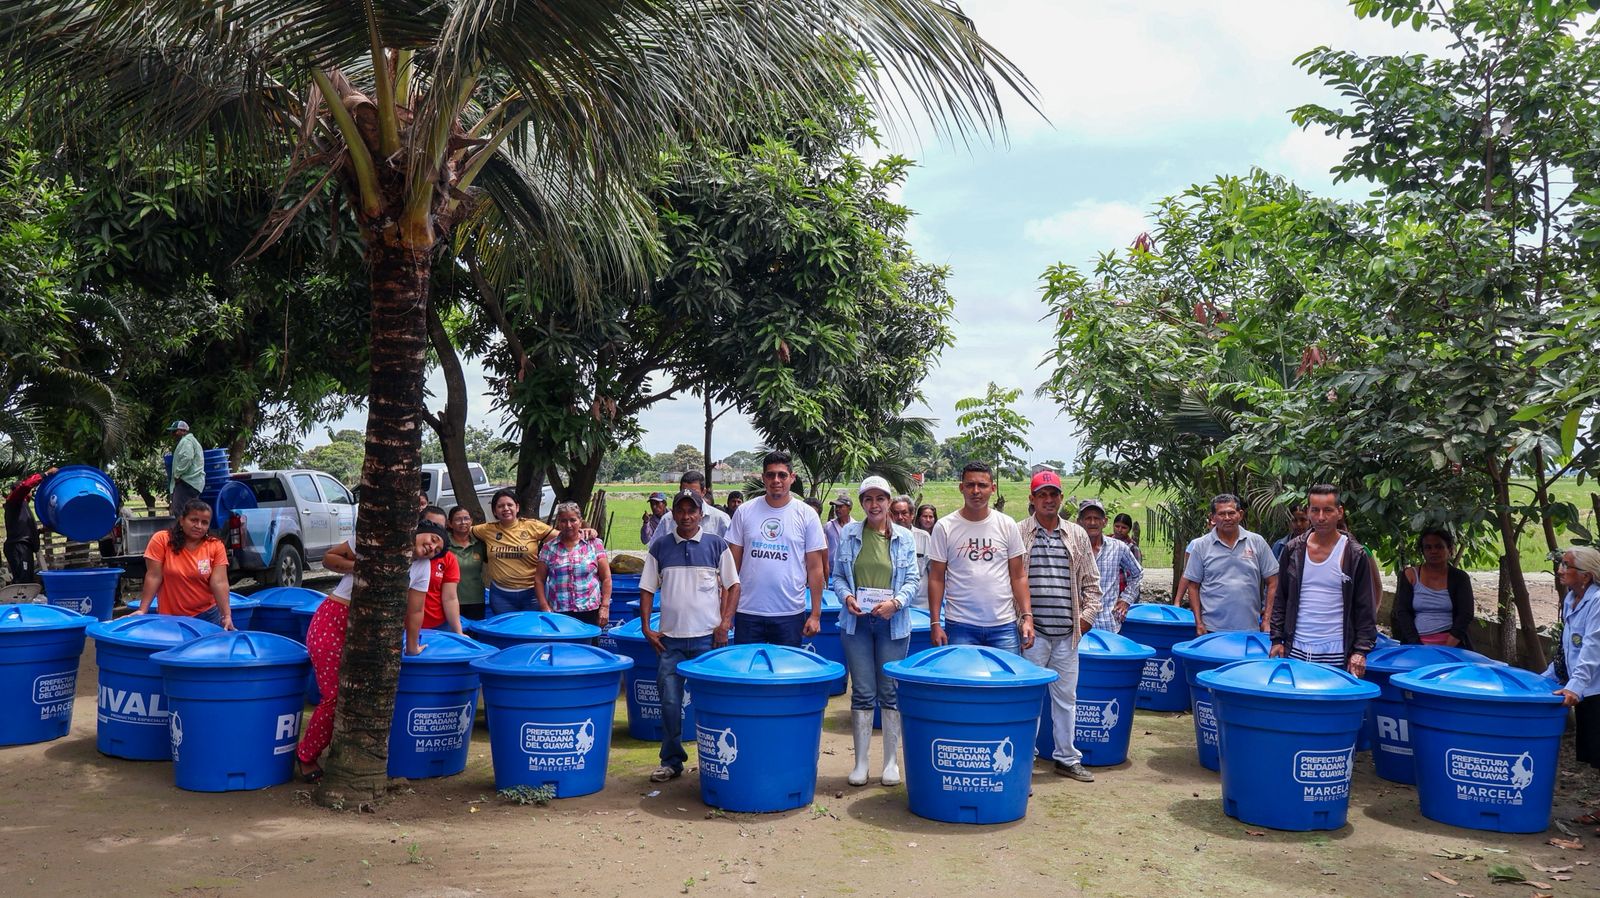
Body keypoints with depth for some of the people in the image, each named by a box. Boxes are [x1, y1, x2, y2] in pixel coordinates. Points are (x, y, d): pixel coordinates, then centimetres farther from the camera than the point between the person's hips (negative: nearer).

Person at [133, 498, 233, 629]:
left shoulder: (216, 546, -5)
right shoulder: (161, 540, -7)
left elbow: (219, 583, -11)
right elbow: (154, 577, -8)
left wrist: (226, 616, -20)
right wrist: (143, 610, -12)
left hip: (207, 614, 1)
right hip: (170, 617, -1)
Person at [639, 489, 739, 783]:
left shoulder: (717, 545, 3)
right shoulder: (659, 548, 7)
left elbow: (733, 585, 4)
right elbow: (647, 589, 10)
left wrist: (725, 623, -6)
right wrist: (646, 627, 1)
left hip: (708, 637, -1)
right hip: (670, 638, 1)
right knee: (669, 702, 2)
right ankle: (671, 761, 15)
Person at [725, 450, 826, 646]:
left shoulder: (807, 515, 0)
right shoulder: (745, 512, 4)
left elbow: (815, 568, 1)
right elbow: (733, 563, 7)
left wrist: (815, 614, -2)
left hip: (790, 614, -1)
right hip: (747, 613, 1)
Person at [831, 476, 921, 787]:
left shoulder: (904, 537, 3)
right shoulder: (848, 533, 5)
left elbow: (913, 580, 2)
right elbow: (837, 576, 8)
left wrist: (895, 602, -15)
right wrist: (847, 596, -11)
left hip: (892, 622, 0)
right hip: (857, 621, 0)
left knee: (890, 692, 5)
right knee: (862, 693, 4)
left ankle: (891, 761, 16)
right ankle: (861, 762, 13)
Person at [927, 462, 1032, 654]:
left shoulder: (1008, 526, 5)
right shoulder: (944, 527, 1)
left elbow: (1019, 576, 7)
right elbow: (936, 579, 2)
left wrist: (1027, 616, -2)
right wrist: (935, 623, -3)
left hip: (1004, 625, 2)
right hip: (960, 625, -1)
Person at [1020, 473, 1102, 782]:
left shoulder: (1077, 535, 10)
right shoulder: (1018, 534, -1)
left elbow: (1091, 582, 14)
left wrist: (1087, 615, 6)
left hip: (1067, 632, 4)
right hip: (1032, 630, -3)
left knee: (1066, 696, 12)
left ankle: (1067, 758, 23)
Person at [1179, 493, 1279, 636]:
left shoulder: (1257, 542, 5)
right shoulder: (1201, 545, 3)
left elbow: (1272, 582, 7)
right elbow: (1193, 585, 5)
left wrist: (1267, 619, 0)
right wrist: (1199, 623, -2)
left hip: (1250, 629, 1)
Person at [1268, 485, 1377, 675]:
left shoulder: (1356, 555, -2)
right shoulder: (1293, 550, 6)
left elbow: (1366, 608, -1)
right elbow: (1280, 600, 11)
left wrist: (1360, 651, -7)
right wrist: (1277, 639, 6)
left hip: (1336, 654, -2)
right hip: (1296, 650, 3)